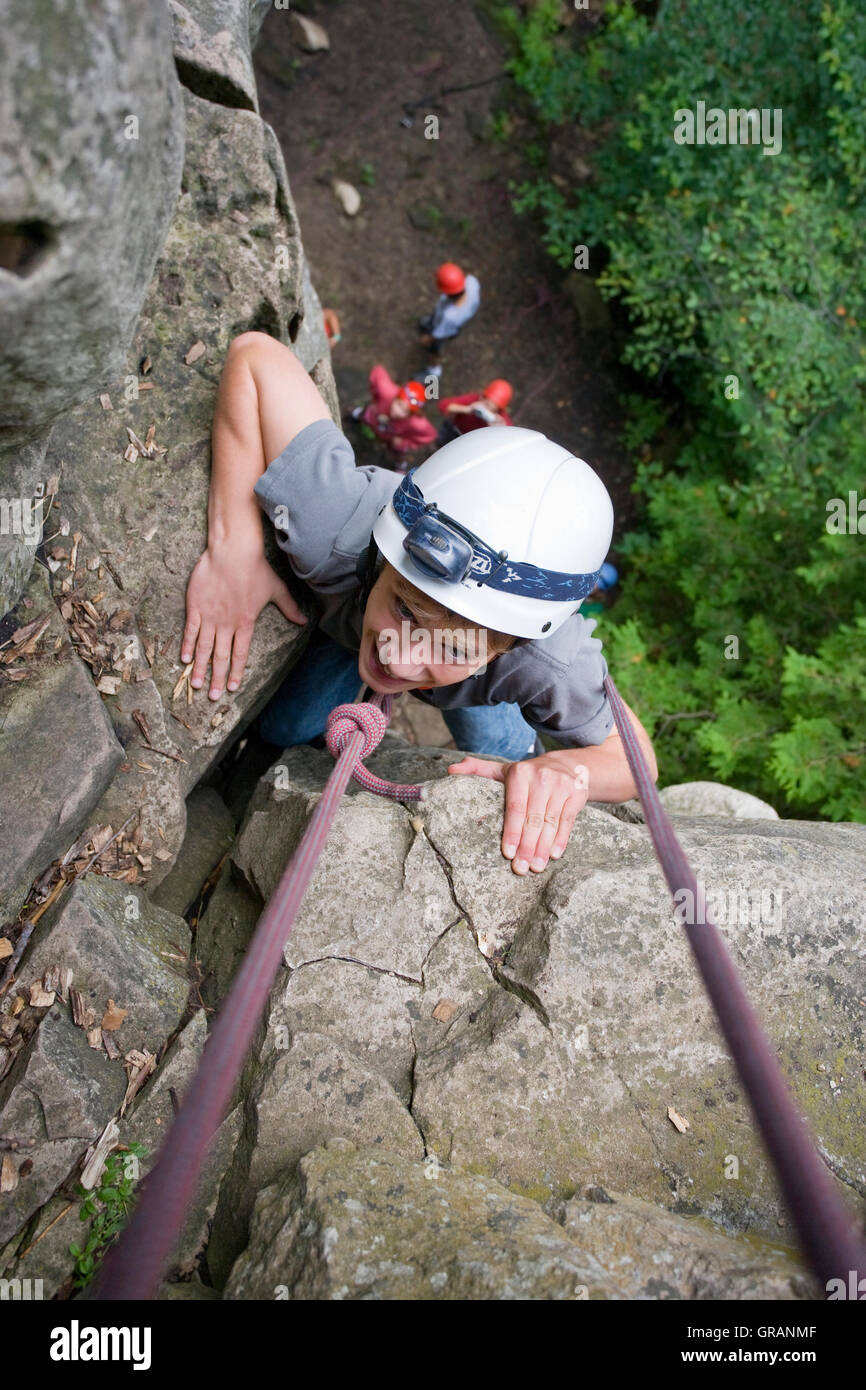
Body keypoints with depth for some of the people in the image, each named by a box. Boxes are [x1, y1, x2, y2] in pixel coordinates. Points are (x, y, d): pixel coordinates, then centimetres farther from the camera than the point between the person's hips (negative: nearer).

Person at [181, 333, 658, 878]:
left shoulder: (555, 665, -48)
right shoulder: (337, 527, -51)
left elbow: (632, 758, -29)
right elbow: (256, 353, -43)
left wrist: (567, 768, -53)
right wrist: (233, 547, -45)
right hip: (342, 610, 1)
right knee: (280, 729, 11)